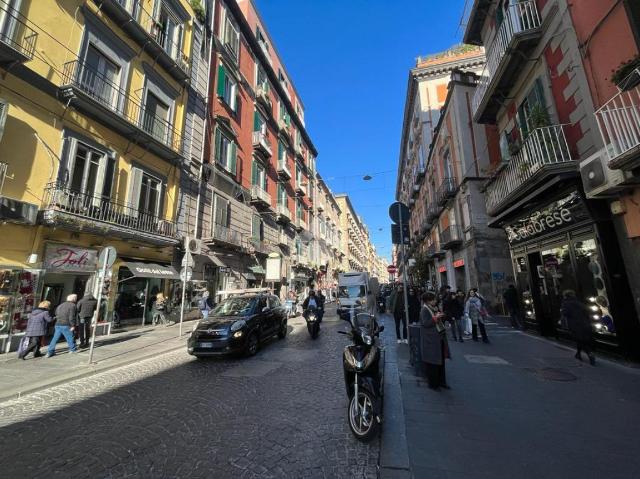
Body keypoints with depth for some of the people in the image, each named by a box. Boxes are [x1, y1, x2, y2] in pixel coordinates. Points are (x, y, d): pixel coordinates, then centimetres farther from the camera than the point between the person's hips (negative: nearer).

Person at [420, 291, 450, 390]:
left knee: (441, 360, 16)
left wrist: (440, 317, 6)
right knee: (432, 362, 0)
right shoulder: (424, 310, -14)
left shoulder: (434, 308, 12)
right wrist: (435, 317, -27)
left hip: (439, 338, 9)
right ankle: (433, 384, 14)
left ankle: (441, 382, 30)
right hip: (430, 340, -9)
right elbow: (425, 323, -23)